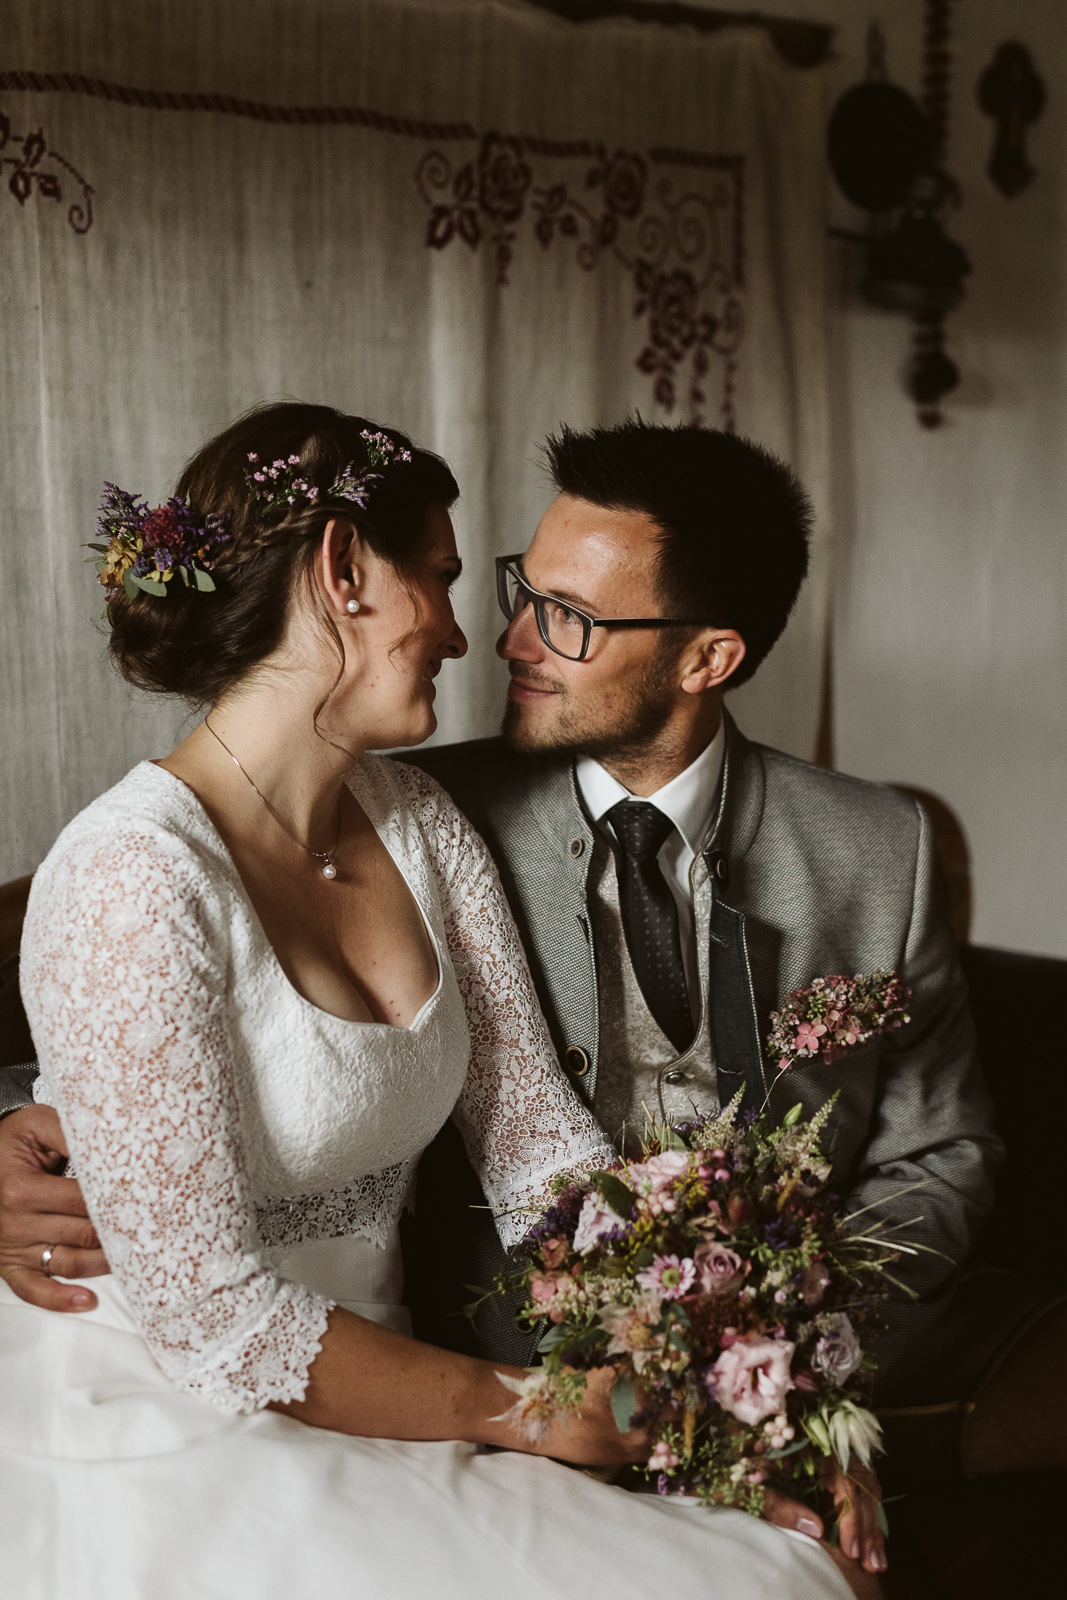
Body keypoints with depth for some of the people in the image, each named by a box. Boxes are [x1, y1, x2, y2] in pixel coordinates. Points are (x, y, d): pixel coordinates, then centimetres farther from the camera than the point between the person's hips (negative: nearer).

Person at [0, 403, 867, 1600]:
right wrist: (514, 1408, -14)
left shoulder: (418, 824, 5)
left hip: (366, 1403, 7)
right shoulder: (135, 876, -20)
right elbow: (208, 1312, -20)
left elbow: (533, 1135, 4)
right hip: (175, 1449, -7)